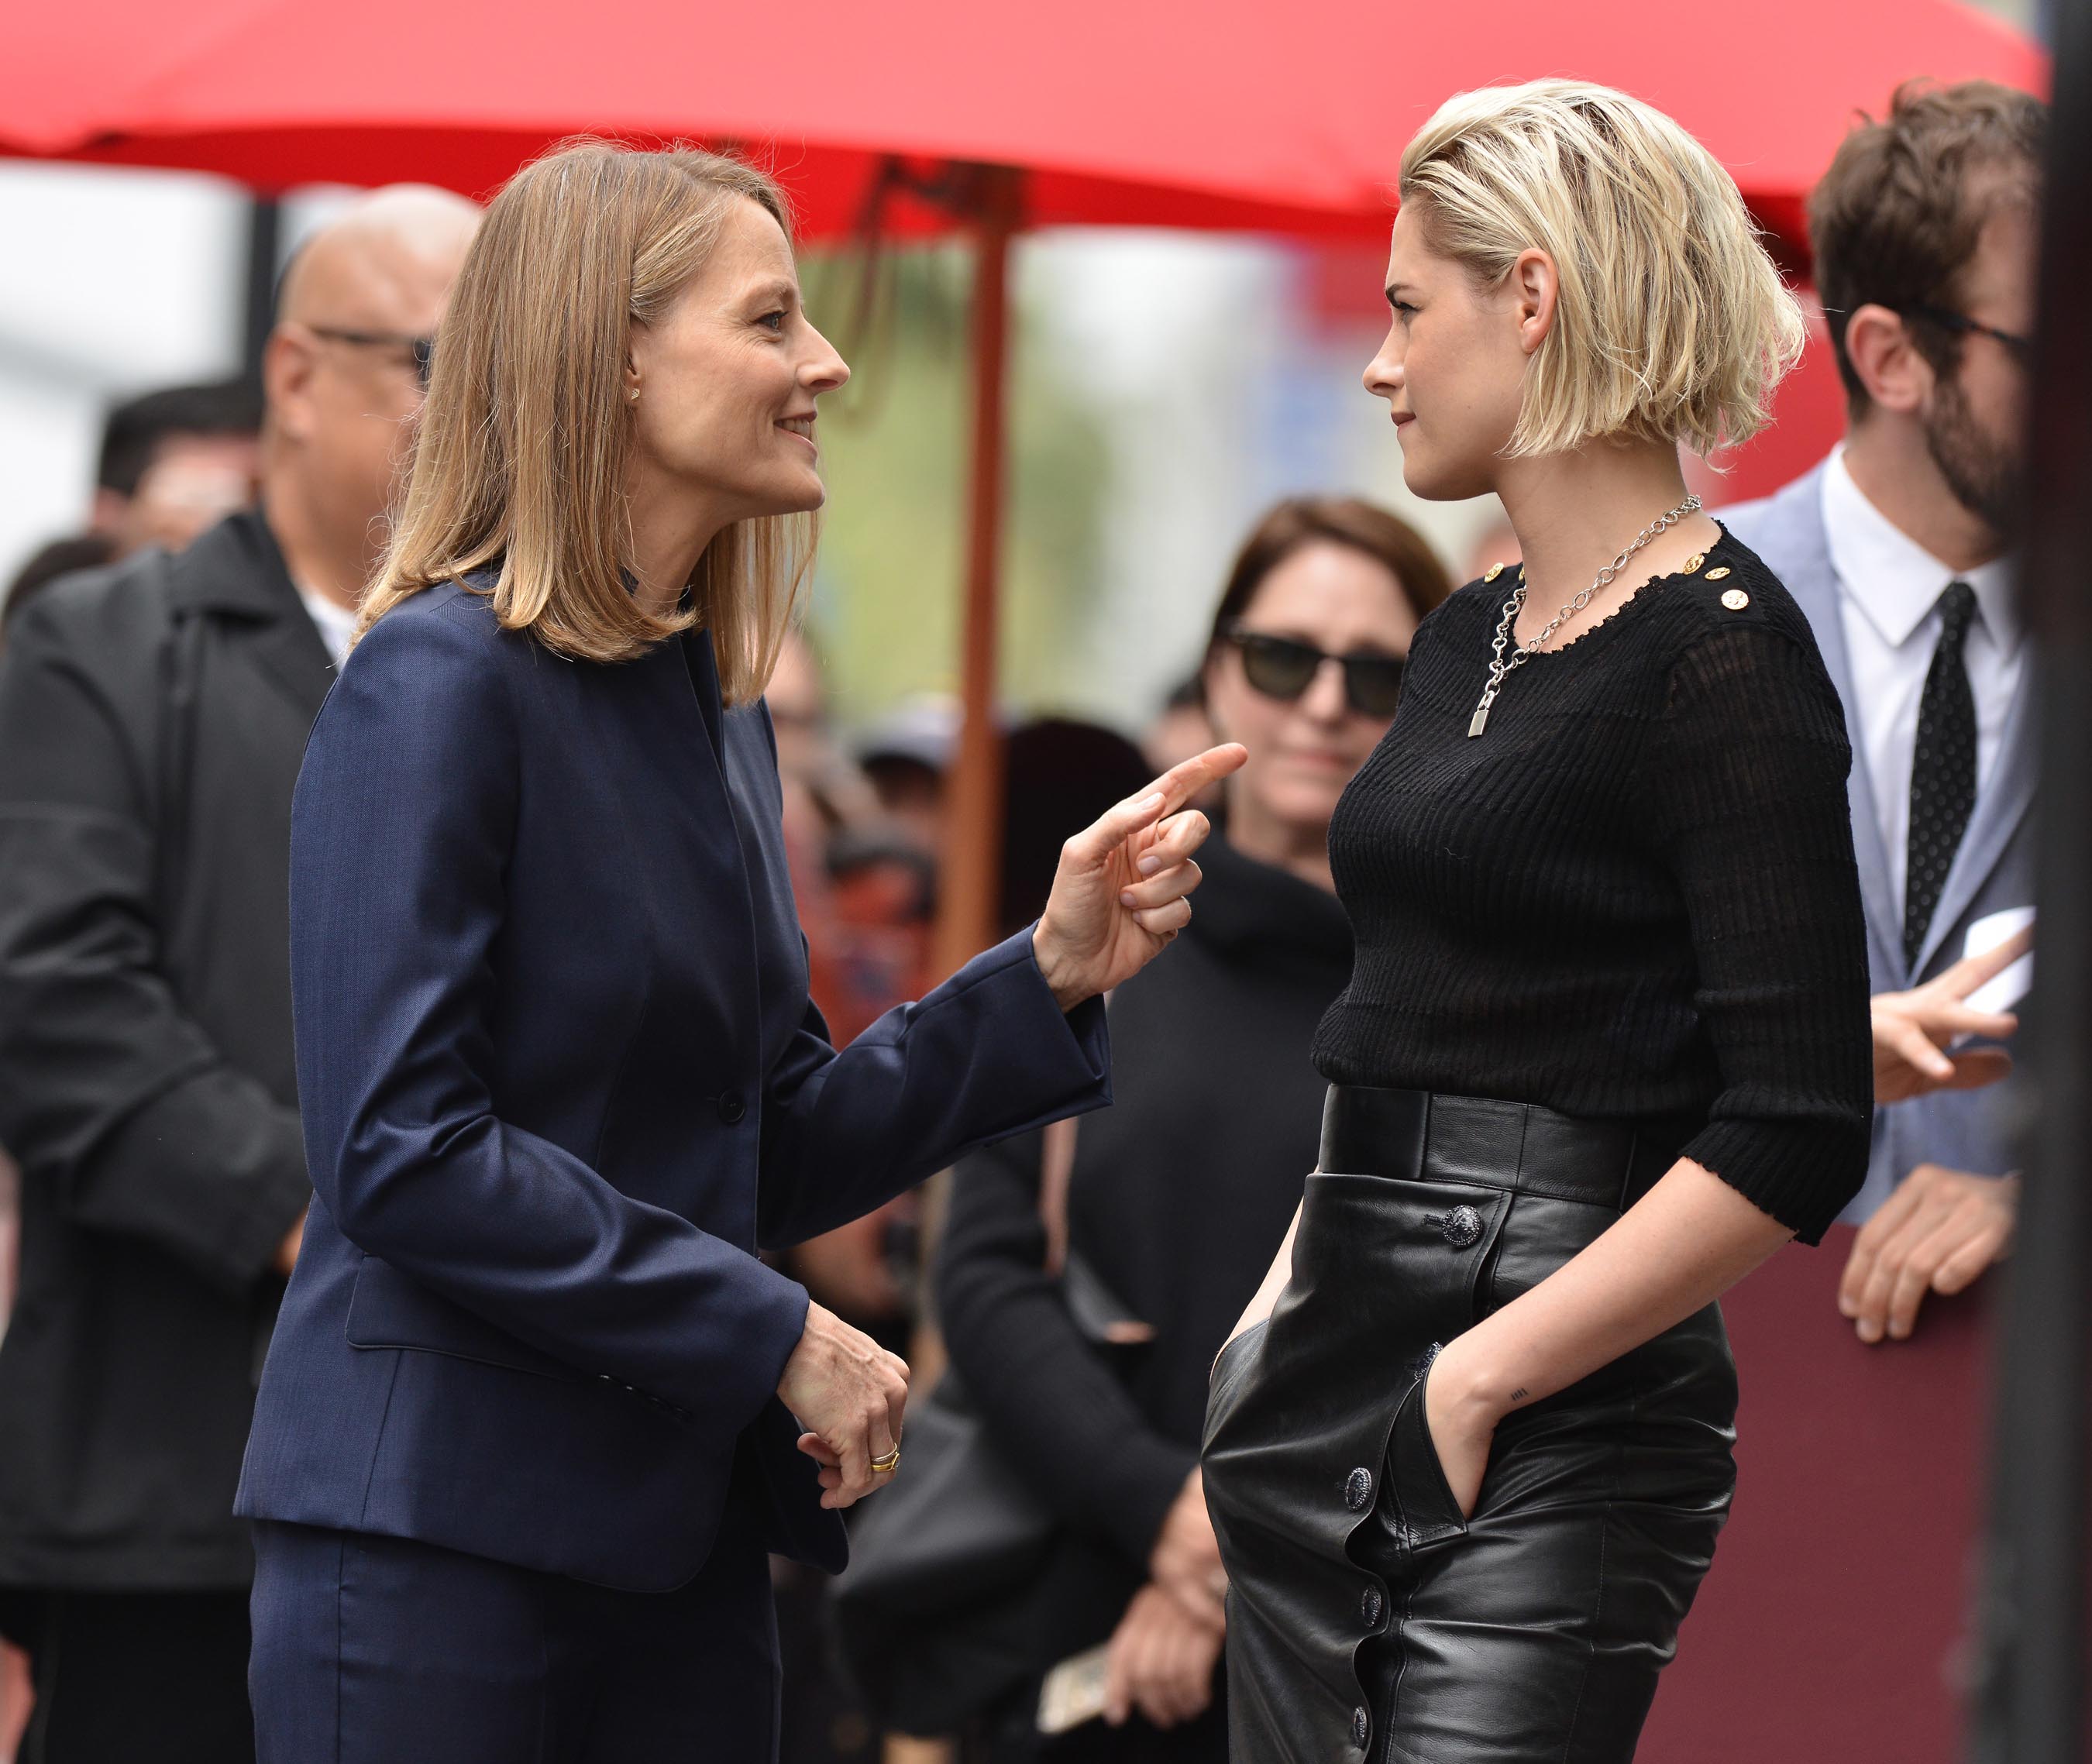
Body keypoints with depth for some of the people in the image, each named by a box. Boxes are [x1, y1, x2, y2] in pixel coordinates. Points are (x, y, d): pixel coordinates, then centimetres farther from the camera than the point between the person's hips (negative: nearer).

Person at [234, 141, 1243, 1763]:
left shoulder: (714, 710, 14)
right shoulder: (441, 684, -11)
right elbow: (400, 1148, -19)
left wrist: (1052, 976, 4)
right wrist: (774, 1338, -17)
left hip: (677, 1537, 8)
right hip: (442, 1535, -8)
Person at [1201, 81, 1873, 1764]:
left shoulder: (1718, 655, -11)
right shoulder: (1467, 636, 15)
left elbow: (1792, 1138, -18)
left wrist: (1481, 1375, -16)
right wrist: (1290, 1308, 11)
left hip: (1550, 1450, -8)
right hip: (1338, 1411, 8)